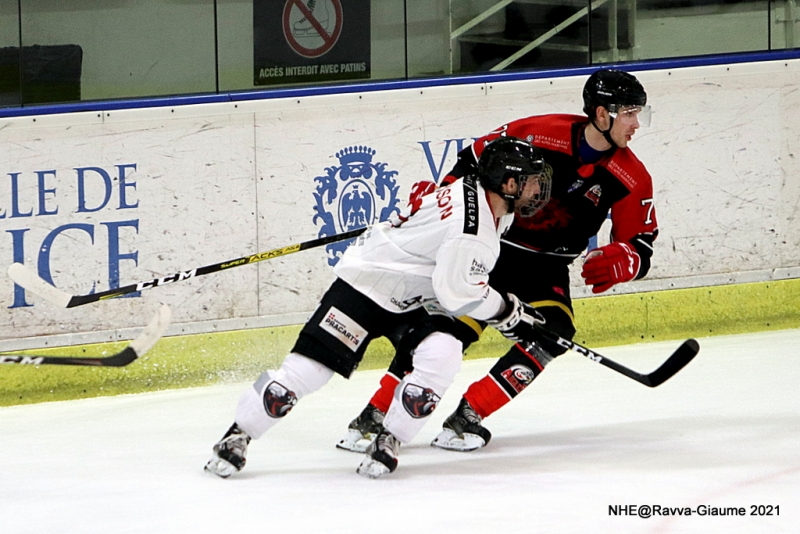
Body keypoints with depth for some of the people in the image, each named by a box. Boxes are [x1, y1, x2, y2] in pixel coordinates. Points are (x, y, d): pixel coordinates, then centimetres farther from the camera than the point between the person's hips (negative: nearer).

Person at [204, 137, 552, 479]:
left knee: (442, 355, -19)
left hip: (416, 300, 9)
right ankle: (237, 435, 7)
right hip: (367, 283, -8)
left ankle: (388, 441, -4)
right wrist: (507, 312, -15)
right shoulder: (474, 228, -31)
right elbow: (456, 291, -27)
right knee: (310, 365, -10)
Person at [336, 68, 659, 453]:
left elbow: (640, 244, -2)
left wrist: (618, 262, -23)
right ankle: (373, 418, -9)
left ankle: (467, 417, -17)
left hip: (544, 269, 3)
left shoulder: (631, 179, -7)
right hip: (488, 245, -3)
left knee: (552, 333, -23)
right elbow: (473, 163, -3)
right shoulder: (537, 134, -16)